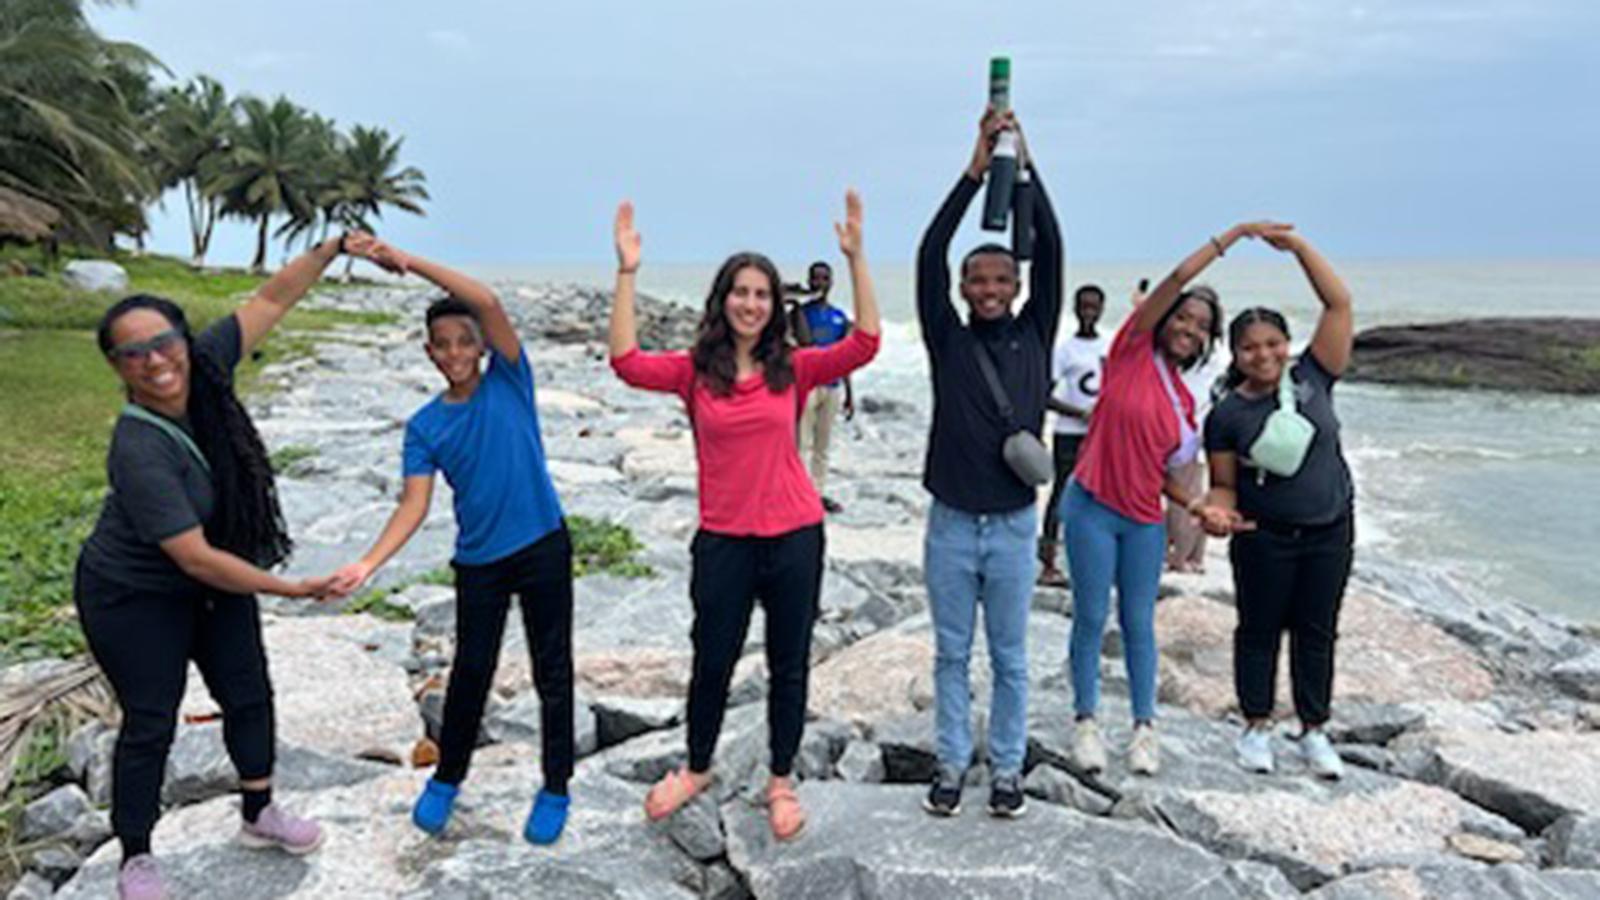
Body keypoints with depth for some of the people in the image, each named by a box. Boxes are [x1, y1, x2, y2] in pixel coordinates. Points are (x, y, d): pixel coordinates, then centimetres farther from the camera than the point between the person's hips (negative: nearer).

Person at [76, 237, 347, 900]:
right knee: (151, 722, 4)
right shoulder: (139, 452, -34)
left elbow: (269, 303, -9)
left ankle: (258, 814, 34)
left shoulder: (205, 366, -17)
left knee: (249, 696, 14)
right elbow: (196, 558, -32)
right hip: (135, 596, -7)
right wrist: (292, 589, -26)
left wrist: (333, 248, -17)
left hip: (215, 578, 7)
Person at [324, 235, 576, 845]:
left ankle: (556, 789, 22)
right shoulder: (425, 426, 2)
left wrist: (406, 261, -21)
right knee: (470, 670, 13)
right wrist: (368, 564, -20)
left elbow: (487, 301, -18)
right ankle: (447, 778, 35)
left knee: (552, 670, 6)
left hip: (543, 547, -2)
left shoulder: (509, 381, -4)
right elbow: (415, 504, -6)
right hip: (478, 560, 2)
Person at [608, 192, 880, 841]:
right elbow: (627, 362, -18)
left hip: (794, 537, 1)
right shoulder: (694, 371, -3)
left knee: (788, 665, 13)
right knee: (712, 662, 14)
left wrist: (856, 258, -16)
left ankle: (782, 782, 33)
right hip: (723, 540, -1)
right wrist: (627, 272, -22)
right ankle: (697, 769, 39)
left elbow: (864, 344, -11)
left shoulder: (793, 369, -1)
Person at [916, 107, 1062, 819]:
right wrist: (975, 169, -16)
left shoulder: (1033, 337, 2)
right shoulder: (948, 339, 0)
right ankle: (951, 766, 25)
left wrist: (1025, 164, -14)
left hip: (1013, 524, 0)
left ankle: (1007, 769, 26)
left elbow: (1051, 250, -8)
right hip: (951, 522, 0)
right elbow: (930, 255, -11)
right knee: (951, 654, 12)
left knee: (1010, 658, 11)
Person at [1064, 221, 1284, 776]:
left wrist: (1192, 503, -2)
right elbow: (1180, 276, -12)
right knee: (1091, 618, 4)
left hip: (1145, 520, 5)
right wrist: (1236, 233, -6)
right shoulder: (1133, 351, -4)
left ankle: (1144, 727, 21)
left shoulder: (1184, 400, 10)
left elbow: (1159, 467, 13)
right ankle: (1086, 722, 18)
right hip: (1093, 508, -5)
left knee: (1138, 623, 10)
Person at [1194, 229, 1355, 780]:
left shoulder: (1312, 378, -3)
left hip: (1330, 532, 2)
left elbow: (1339, 304, -8)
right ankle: (1257, 728, 25)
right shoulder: (1227, 414, -7)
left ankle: (1313, 733, 25)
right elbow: (1224, 483, -2)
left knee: (1318, 631, 11)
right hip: (1263, 537, -2)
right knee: (1260, 630, 9)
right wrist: (1219, 510, -25)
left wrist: (1297, 246, -13)